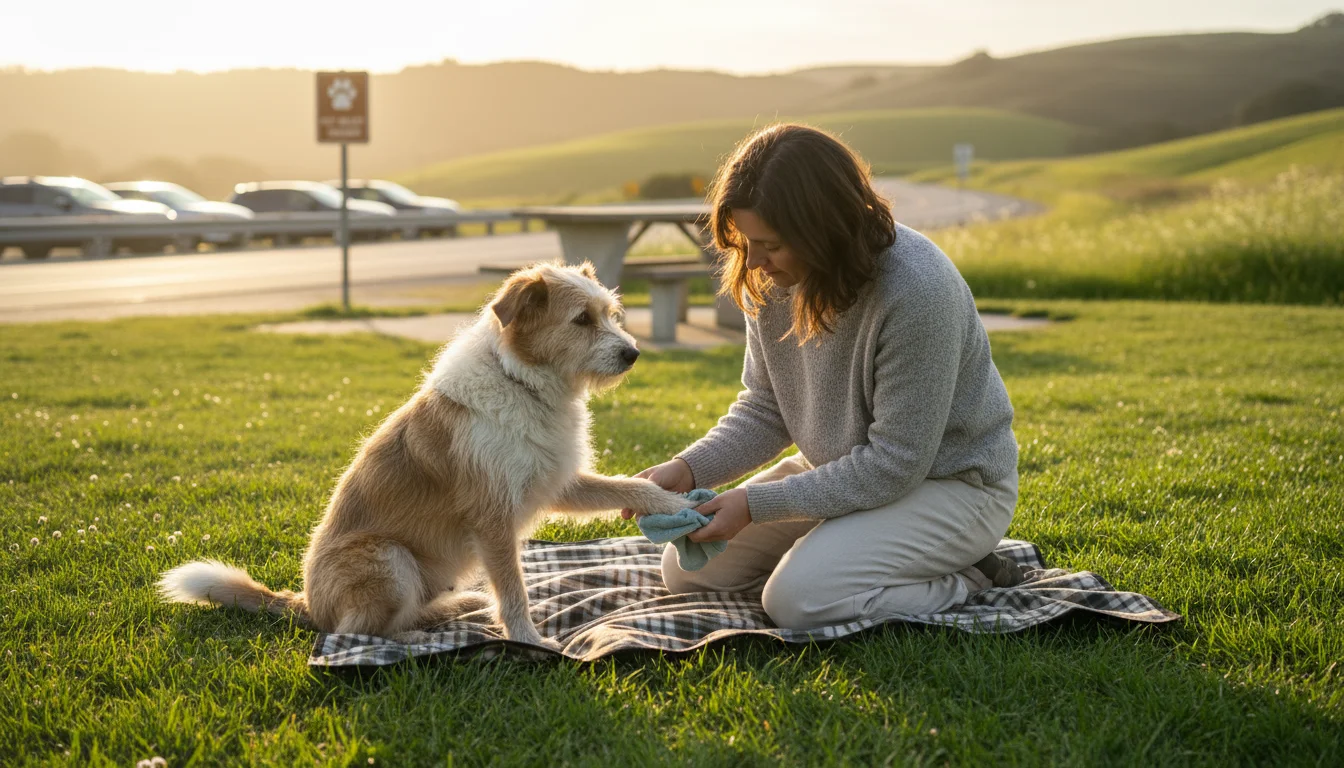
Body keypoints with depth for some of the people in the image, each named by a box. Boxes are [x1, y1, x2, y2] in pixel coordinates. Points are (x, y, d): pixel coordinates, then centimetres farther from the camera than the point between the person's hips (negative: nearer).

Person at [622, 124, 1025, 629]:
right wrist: (689, 468, -16)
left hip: (948, 483, -8)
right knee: (685, 570, 3)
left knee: (796, 599, -28)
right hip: (844, 470, 8)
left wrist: (756, 505, -27)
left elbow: (894, 465, -27)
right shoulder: (771, 279, -9)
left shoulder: (917, 292, -31)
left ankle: (969, 582, -5)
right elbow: (764, 409, 2)